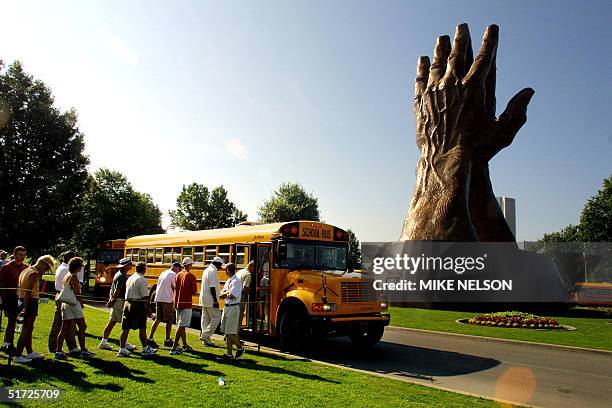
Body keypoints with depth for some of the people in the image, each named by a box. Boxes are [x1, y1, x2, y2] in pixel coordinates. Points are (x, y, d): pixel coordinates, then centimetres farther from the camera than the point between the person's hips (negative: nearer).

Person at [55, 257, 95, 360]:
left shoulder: (66, 276, 14)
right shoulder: (73, 277, -13)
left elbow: (63, 291, 16)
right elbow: (77, 293, -12)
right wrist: (81, 303, 2)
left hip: (65, 304, 9)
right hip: (74, 304, -9)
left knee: (64, 329, 8)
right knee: (82, 327, -2)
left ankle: (58, 351, 8)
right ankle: (83, 351, 1)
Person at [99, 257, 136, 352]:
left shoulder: (119, 274, 16)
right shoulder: (122, 276, -16)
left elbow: (112, 289, 19)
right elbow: (117, 290, -21)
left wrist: (111, 299, 12)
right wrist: (112, 301, -17)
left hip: (116, 301, 10)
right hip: (119, 301, -10)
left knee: (112, 322, 13)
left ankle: (104, 342, 17)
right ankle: (124, 343, 3)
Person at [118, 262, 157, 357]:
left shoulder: (130, 278, 12)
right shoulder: (142, 280, -12)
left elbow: (127, 292, 13)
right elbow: (145, 296, -15)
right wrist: (147, 309, -8)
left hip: (127, 304, 7)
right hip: (138, 305, -7)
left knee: (126, 328, 8)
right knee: (142, 328, 5)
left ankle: (122, 350, 10)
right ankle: (145, 349, 15)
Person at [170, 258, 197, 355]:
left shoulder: (178, 275, 7)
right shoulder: (191, 276, -12)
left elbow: (175, 289, 10)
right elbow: (194, 292, -14)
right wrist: (194, 292, 7)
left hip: (178, 302, 7)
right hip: (186, 304, -7)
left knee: (181, 325, 16)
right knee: (181, 326, -6)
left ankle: (185, 345, 29)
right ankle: (174, 347, -10)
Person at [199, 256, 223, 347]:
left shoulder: (206, 270, 16)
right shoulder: (212, 271, -14)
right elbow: (212, 287, -20)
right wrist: (215, 300, -21)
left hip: (204, 298, 10)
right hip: (210, 300, -10)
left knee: (205, 318, 10)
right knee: (216, 317, -6)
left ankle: (206, 340, 14)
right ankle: (205, 335, -10)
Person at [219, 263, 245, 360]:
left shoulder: (236, 281, -14)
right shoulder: (228, 281, 15)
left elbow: (231, 296, -23)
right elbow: (222, 294, 12)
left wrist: (224, 294, -4)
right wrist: (227, 292, -8)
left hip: (233, 308, -9)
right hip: (226, 307, 9)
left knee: (231, 332, -7)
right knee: (227, 332, 10)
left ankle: (240, 348, 13)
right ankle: (229, 354, 17)